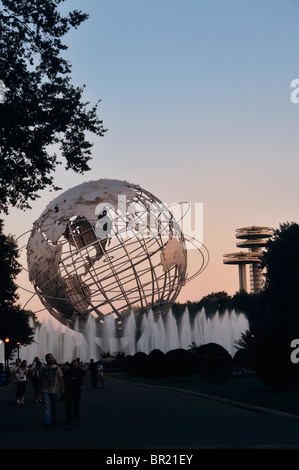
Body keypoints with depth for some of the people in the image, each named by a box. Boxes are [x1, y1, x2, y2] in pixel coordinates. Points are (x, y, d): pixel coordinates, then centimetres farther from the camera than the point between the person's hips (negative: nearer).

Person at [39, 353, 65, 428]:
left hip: (55, 390, 2)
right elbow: (40, 379, 10)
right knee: (46, 406, -12)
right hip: (45, 391, -2)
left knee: (54, 407, 13)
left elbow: (60, 379, 3)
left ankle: (53, 420, 28)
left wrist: (62, 388, -3)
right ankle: (47, 422, -18)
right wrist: (41, 389, 10)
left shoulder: (57, 368, 5)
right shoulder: (43, 369, 3)